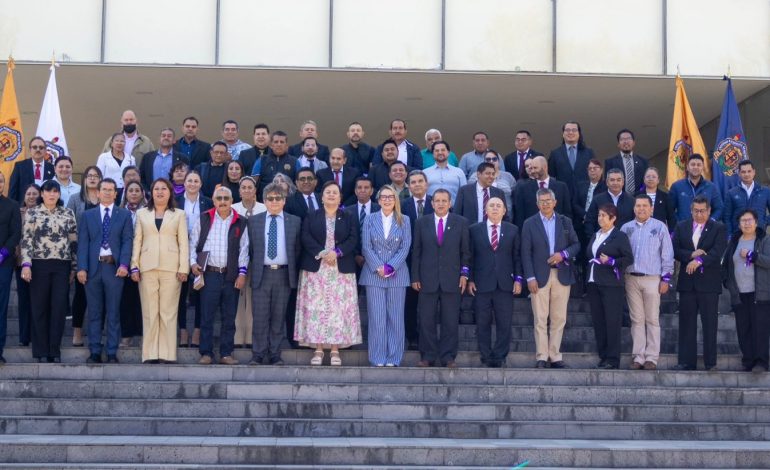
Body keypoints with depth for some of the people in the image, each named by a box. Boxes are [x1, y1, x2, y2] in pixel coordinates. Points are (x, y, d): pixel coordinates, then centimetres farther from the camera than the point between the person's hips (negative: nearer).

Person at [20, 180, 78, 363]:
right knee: (39, 308, 2)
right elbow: (26, 240, -2)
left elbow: (74, 241, 9)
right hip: (39, 265, -1)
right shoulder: (32, 213, 3)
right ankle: (41, 352, 8)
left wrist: (74, 266, 6)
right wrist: (26, 264, -12)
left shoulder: (68, 214, 8)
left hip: (62, 266, 1)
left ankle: (55, 351, 6)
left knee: (59, 308, -1)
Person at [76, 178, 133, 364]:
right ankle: (95, 352, 8)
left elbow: (127, 241, 1)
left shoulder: (124, 215, 9)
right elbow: (83, 243, 5)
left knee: (113, 312, 1)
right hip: (93, 267, 1)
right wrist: (81, 268, -6)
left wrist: (124, 265, -12)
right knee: (94, 312, 4)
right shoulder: (88, 215, 12)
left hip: (114, 267, -1)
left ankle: (112, 353, 4)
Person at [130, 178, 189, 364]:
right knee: (149, 311, 0)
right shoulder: (142, 213, 14)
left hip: (171, 268, -1)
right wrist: (134, 266, 2)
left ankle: (168, 353, 0)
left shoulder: (178, 215, 10)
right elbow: (137, 241, 11)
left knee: (168, 311, -3)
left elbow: (183, 243, 5)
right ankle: (151, 353, 2)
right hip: (148, 267, 1)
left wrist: (183, 268, -5)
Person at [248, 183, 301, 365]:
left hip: (283, 274, 0)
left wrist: (293, 269, 4)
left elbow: (298, 248, 9)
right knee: (259, 316, -1)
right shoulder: (253, 221, 8)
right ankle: (258, 355, 4)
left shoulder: (295, 221, 7)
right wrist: (254, 266, 4)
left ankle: (275, 355, 10)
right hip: (261, 274, 0)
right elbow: (250, 247, 10)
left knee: (279, 316, 4)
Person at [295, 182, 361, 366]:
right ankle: (318, 349, 0)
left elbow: (353, 239, -2)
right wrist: (322, 253, -16)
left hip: (341, 270, 0)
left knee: (338, 308, -3)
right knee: (316, 308, -4)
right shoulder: (311, 217, 10)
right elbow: (306, 238, -3)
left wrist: (336, 252, -17)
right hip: (315, 269, 0)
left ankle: (335, 350, -1)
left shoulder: (348, 218, 11)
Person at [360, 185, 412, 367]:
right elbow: (366, 247, 1)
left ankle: (393, 358, 7)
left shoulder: (404, 221, 7)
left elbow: (405, 248, 0)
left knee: (395, 317, 2)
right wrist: (378, 267, -11)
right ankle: (378, 359, 3)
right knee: (376, 318, -1)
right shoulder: (370, 220, 7)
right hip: (374, 275, 0)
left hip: (397, 275, 0)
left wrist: (390, 267, -11)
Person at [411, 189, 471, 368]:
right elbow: (416, 252, 7)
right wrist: (415, 277, 2)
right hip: (427, 279, 1)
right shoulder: (421, 223, 7)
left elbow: (465, 251, 7)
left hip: (452, 279, 0)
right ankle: (428, 356, 8)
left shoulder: (461, 223, 6)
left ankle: (448, 357, 8)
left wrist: (464, 274, -1)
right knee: (426, 320, 1)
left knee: (451, 321, 1)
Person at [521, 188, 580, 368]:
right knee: (540, 319, -2)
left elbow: (576, 244, 11)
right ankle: (541, 357, 1)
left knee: (559, 319, 3)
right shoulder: (530, 224, 5)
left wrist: (563, 254, -10)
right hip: (540, 276, -2)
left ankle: (555, 356, 9)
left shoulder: (565, 222, 11)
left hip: (562, 275, 2)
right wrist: (530, 278, -9)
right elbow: (526, 253, 0)